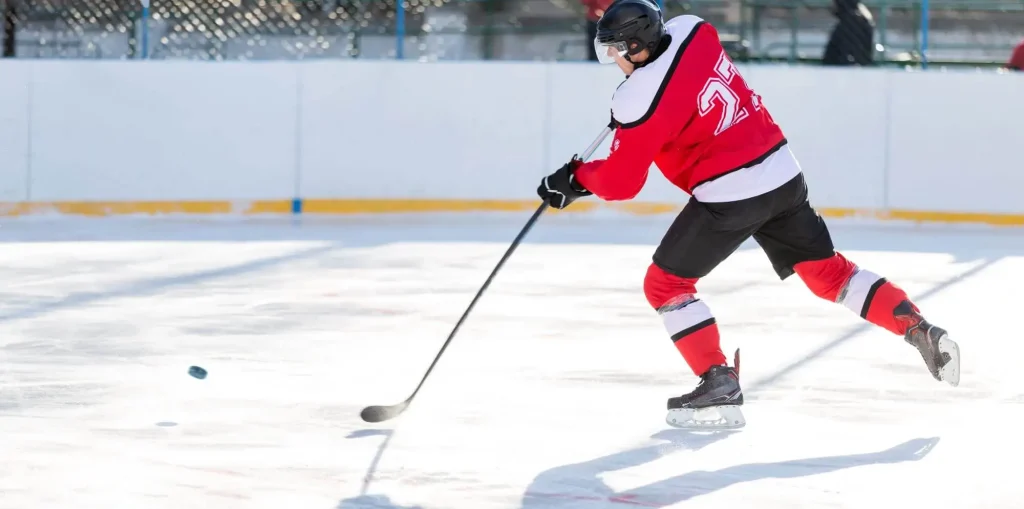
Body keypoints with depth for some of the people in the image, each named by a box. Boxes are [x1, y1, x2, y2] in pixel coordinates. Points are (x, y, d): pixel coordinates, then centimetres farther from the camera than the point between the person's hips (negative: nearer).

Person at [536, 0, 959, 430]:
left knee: (664, 283, 5)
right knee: (828, 272, 17)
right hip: (782, 171, 8)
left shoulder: (641, 99, -18)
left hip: (730, 195, -8)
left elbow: (620, 182, -11)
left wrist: (575, 178, 6)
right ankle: (920, 331, 8)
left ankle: (719, 386, -2)